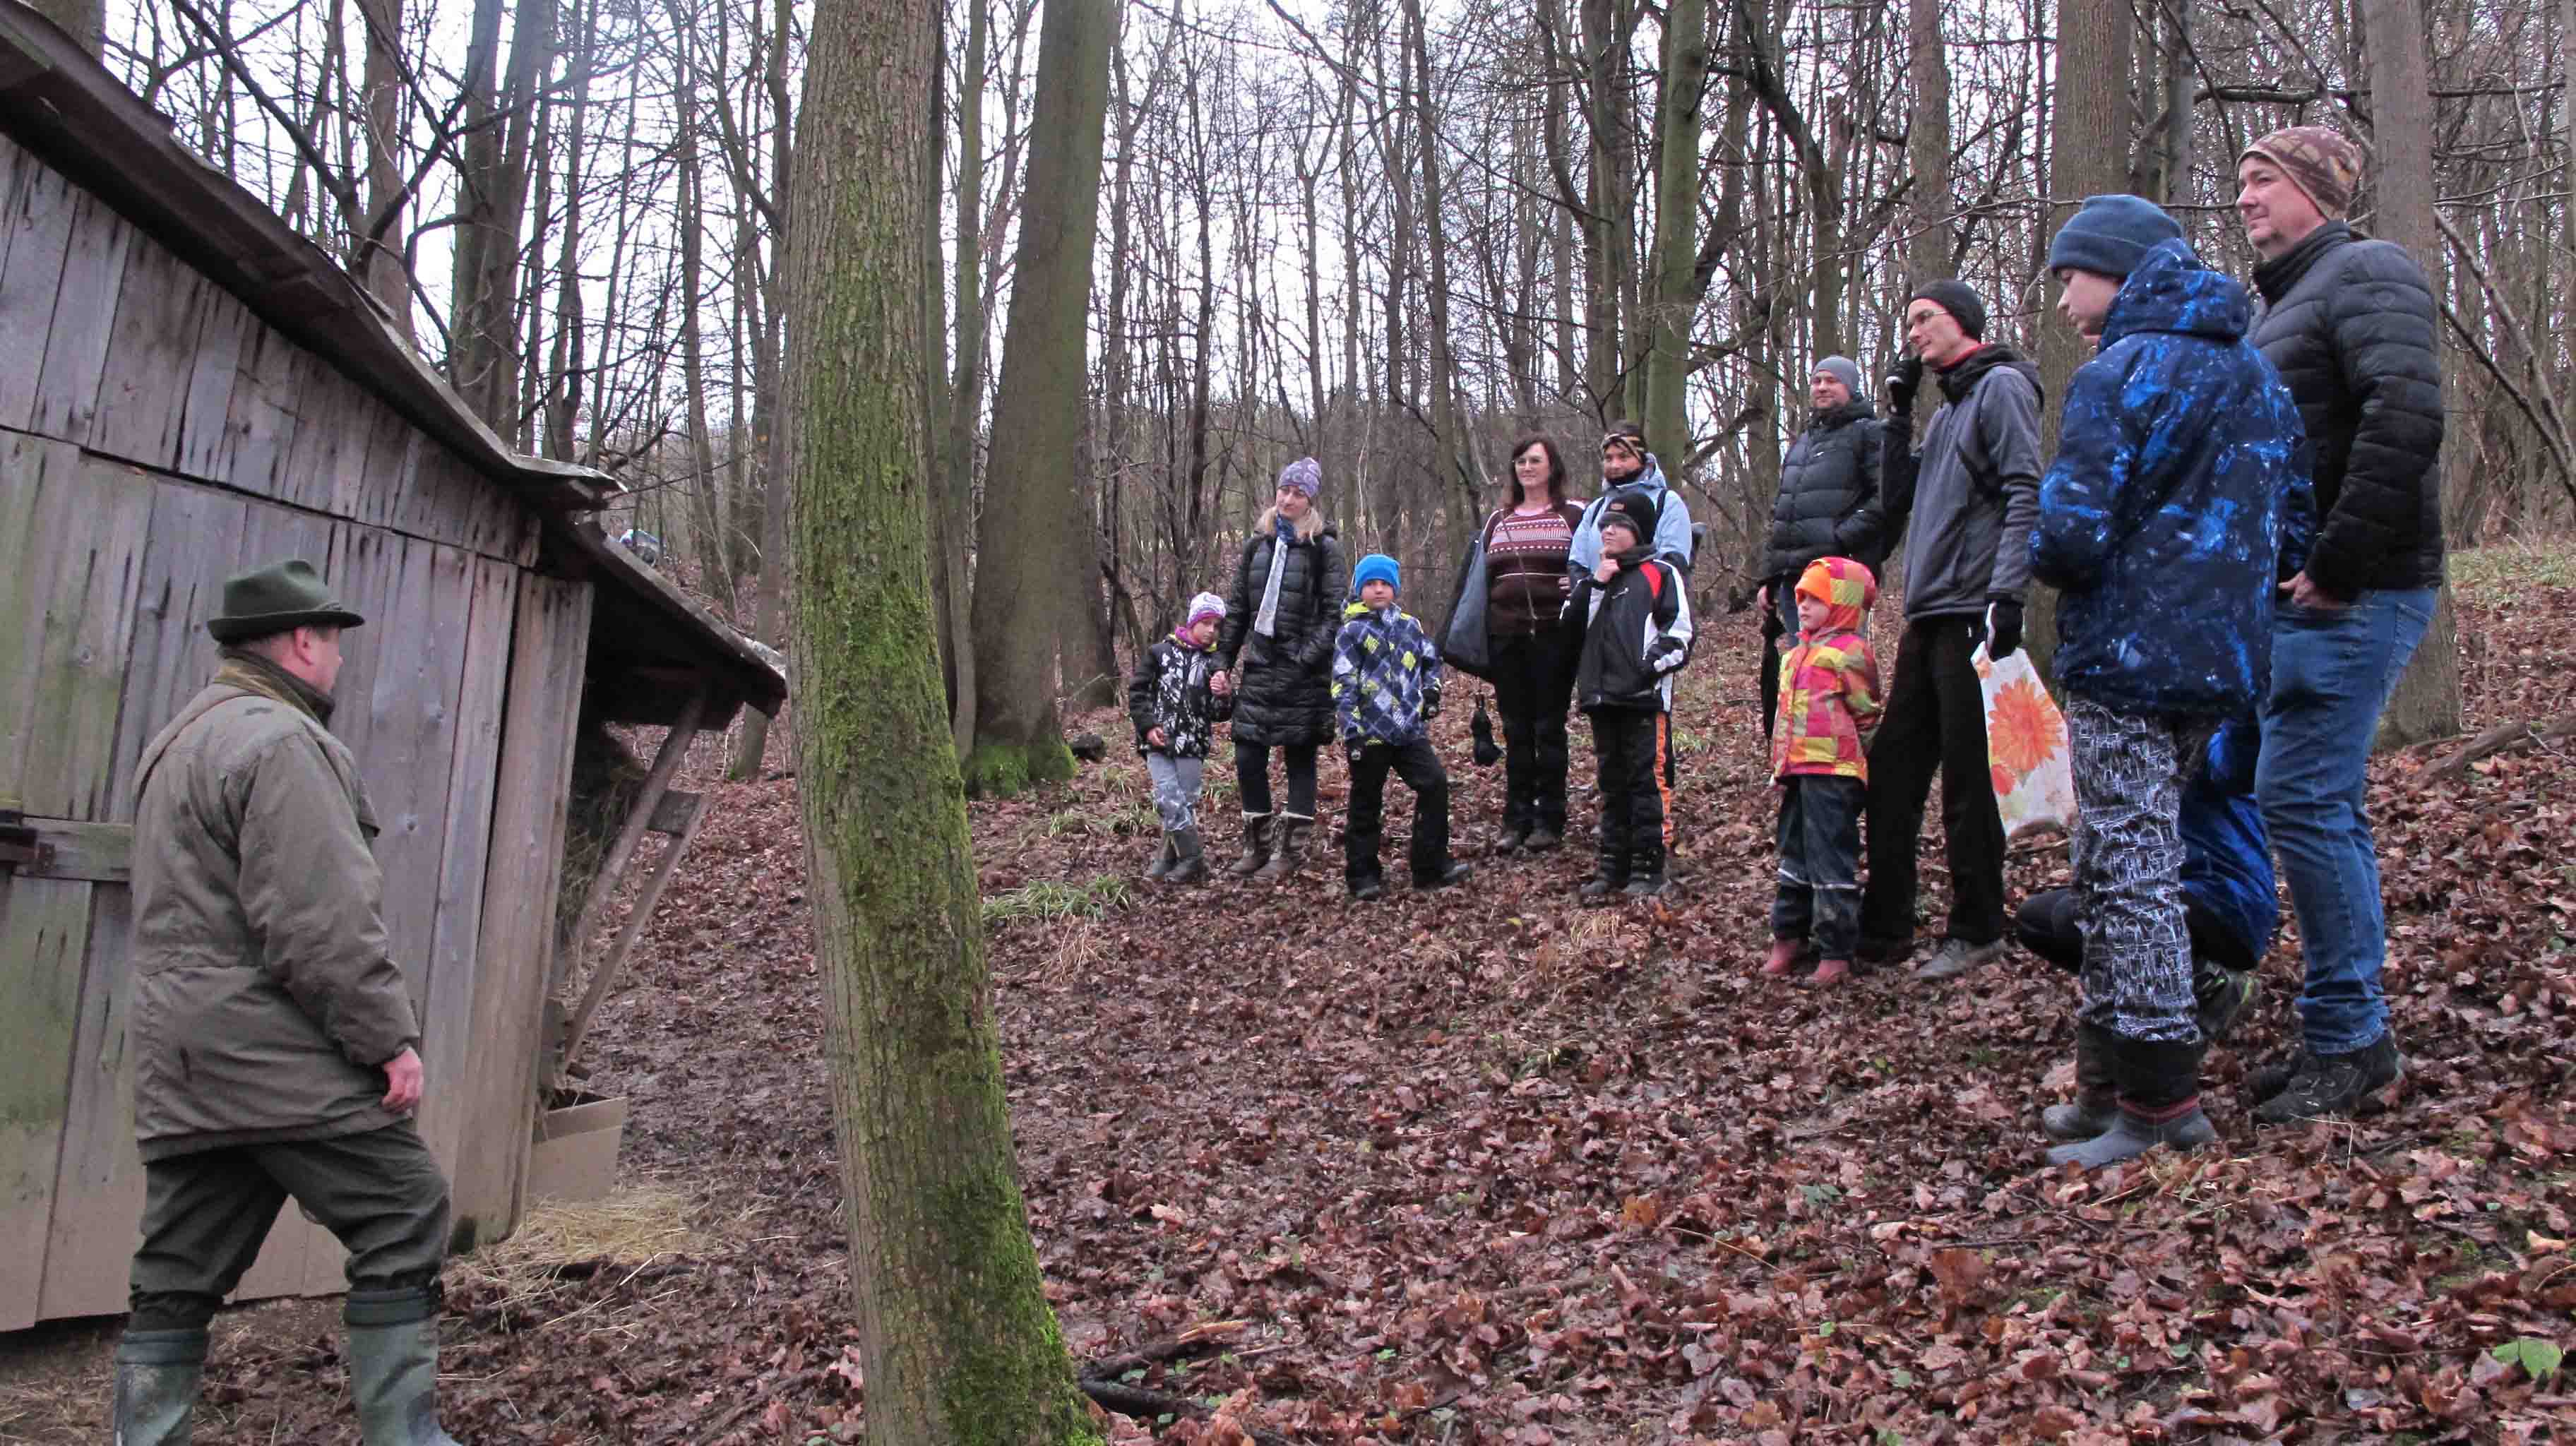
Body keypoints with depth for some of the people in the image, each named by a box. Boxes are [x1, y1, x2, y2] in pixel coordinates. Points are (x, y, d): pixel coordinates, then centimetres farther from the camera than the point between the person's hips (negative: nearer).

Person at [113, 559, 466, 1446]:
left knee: (178, 1277, 12)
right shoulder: (281, 742, -12)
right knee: (403, 1227, -2)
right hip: (282, 1058, -10)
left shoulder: (178, 743, 21)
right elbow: (321, 923, -19)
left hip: (181, 1063, 10)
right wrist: (390, 1038, -15)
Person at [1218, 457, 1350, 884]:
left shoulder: (1324, 548, -3)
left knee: (1300, 759, 3)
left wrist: (1307, 659, -18)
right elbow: (1237, 608, 15)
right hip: (1259, 668, 5)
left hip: (1304, 673, -5)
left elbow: (1335, 613, -8)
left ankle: (1288, 852, 10)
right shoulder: (1257, 544, 12)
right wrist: (1223, 661, 8)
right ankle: (1258, 845, 16)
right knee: (1248, 759, 2)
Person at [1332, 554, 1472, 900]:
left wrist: (1432, 691, 10)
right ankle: (1362, 876, 15)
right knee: (1366, 804, 5)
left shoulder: (1410, 626, 10)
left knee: (1436, 784, -3)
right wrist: (1351, 732, -15)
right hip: (1370, 734, -4)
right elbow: (1343, 686, -10)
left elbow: (1432, 661, 26)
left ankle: (1432, 865, 6)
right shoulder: (1352, 632, -5)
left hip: (1410, 729, 5)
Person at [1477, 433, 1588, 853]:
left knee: (1549, 728, 1)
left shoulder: (1575, 515, 1)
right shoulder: (1498, 521, 15)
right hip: (1507, 638, 4)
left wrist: (1582, 584, -14)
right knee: (1516, 731, 7)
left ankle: (1550, 820, 9)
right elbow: (1480, 579, 18)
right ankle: (1516, 818, 13)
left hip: (1553, 635, -4)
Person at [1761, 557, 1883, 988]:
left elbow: (1866, 715, -7)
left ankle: (1836, 953, 0)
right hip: (1798, 772, 9)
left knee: (1830, 863, -5)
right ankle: (1788, 936, 27)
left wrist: (1856, 763, -3)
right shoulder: (1800, 653, 18)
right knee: (1795, 856, 16)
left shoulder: (1849, 651, -9)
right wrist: (1782, 765, 19)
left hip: (1832, 774, -9)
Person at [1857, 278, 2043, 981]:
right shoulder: (1947, 409, 22)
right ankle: (1883, 927, 15)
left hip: (1972, 616, -9)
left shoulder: (2001, 386, -4)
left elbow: (2026, 495, -15)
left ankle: (1977, 930, 10)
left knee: (1968, 779, -2)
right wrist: (1899, 415, 14)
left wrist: (2006, 593, -23)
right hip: (1927, 617, 9)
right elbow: (1899, 497, 20)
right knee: (1893, 772, 9)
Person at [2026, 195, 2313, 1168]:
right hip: (2227, 660, 9)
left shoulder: (2119, 374, -12)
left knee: (2129, 870, -4)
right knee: (2137, 861, 17)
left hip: (2127, 661, -8)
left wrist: (2044, 559, 1)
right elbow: (2293, 523, 14)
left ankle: (2160, 1105, 0)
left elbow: (2072, 533, -20)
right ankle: (2116, 1061, 24)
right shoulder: (2256, 371, 13)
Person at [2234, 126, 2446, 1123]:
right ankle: (2350, 1031, 19)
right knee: (2324, 805, 11)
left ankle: (2347, 1037, 0)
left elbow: (2405, 419, -21)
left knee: (2301, 799, -11)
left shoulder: (2367, 273, -6)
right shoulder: (2282, 303, 23)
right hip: (2297, 600, 10)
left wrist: (2337, 565, -22)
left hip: (2353, 599, -9)